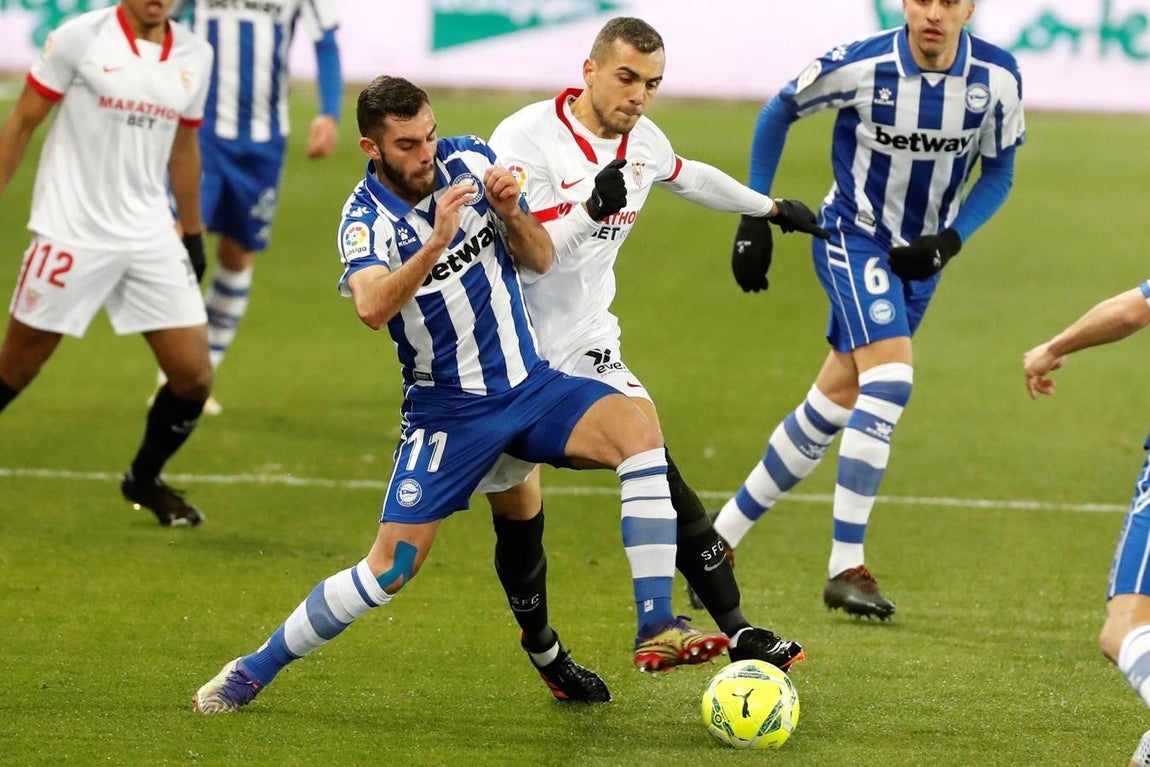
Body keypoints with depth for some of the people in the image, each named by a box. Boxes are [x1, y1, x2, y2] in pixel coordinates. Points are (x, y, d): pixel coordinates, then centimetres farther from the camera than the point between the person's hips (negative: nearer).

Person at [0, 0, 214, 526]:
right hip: (70, 236, -4)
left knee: (194, 378, -1)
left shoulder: (194, 56, 6)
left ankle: (144, 481, 23)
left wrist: (193, 233, 22)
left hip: (150, 240, 4)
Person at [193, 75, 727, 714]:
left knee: (637, 431, -24)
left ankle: (656, 626, -25)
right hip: (449, 409, -3)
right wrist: (437, 242, -45)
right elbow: (373, 307, -35)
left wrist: (509, 211, -16)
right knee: (391, 569, -8)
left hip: (529, 383, 3)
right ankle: (254, 672, 11)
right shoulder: (367, 220, -14)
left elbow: (540, 259, 3)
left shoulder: (470, 160, -2)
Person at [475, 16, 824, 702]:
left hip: (587, 349, 4)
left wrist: (770, 207, 40)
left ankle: (736, 629, -17)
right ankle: (543, 651, 26)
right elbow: (525, 258, -24)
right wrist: (591, 210, -39)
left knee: (653, 464, -14)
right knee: (518, 515, 3)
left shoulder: (644, 143, 3)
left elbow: (689, 177, 27)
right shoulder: (525, 139, -18)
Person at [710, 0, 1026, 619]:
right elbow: (778, 113, -2)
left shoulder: (997, 78, -12)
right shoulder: (861, 66, -20)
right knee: (890, 380, -23)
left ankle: (718, 540, 21)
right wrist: (753, 219, -3)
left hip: (917, 259, 5)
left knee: (833, 404, 7)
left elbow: (998, 171, 3)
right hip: (852, 239, -5)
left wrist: (949, 239, -13)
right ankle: (846, 569, -19)